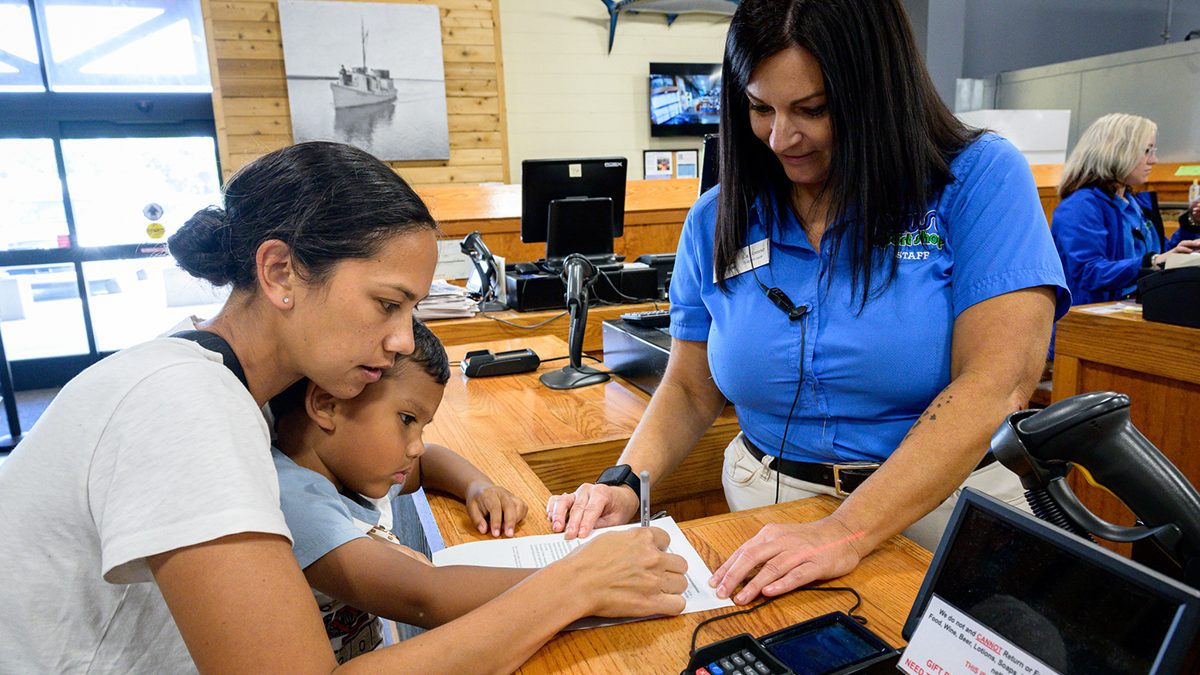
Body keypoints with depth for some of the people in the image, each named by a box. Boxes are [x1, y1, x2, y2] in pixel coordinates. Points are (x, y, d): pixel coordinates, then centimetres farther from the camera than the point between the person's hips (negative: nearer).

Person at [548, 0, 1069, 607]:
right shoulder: (717, 220, 4)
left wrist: (846, 534, -26)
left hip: (941, 505, -1)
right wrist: (625, 483, -9)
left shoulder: (981, 181, -7)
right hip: (767, 502, 2)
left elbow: (996, 384, -17)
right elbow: (690, 391, 9)